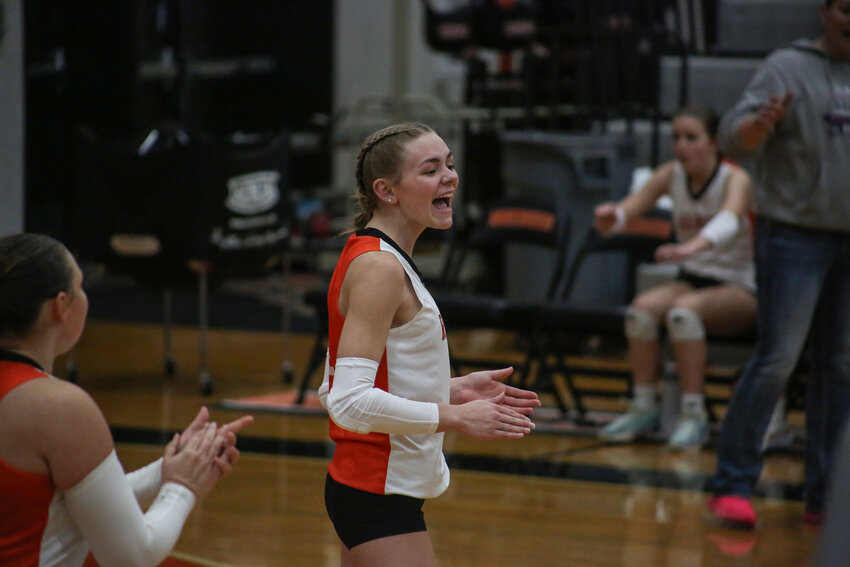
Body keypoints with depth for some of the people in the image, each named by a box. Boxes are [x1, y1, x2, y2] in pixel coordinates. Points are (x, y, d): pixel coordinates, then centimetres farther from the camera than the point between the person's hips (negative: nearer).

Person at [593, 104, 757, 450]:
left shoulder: (735, 179, -14)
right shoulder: (671, 175, 0)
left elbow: (729, 220, -36)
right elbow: (633, 204, -14)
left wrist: (693, 246, -58)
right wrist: (610, 217, -40)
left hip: (741, 289, -5)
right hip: (692, 279, 5)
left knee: (683, 311, -33)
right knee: (642, 308, -25)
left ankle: (693, 414, -25)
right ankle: (643, 408, -12)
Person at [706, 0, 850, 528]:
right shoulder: (788, 68, -6)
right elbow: (734, 136, -15)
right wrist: (762, 122, -36)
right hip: (795, 234, -6)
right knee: (776, 362, -10)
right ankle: (733, 484, -2)